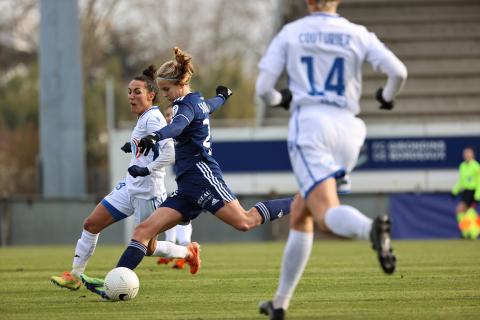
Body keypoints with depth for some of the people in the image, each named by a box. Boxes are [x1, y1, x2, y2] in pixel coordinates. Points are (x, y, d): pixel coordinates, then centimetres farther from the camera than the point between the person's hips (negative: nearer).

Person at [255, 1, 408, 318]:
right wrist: (387, 96, 19)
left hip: (309, 125, -4)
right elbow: (398, 71, -4)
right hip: (346, 128, 4)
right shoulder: (358, 34, 8)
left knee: (327, 215, -18)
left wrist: (279, 99, 27)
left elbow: (264, 88, 3)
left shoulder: (290, 33, 6)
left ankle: (370, 228, -54)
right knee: (300, 215, 19)